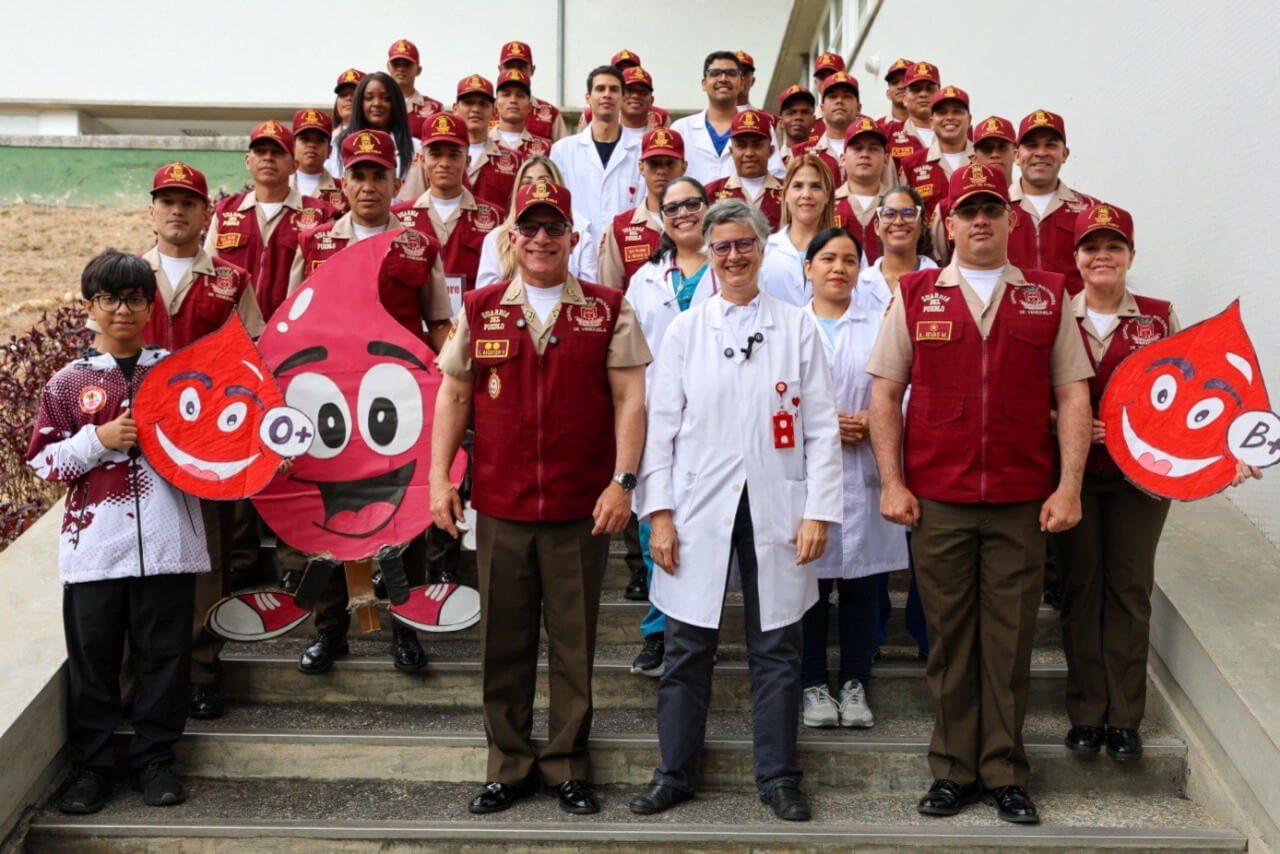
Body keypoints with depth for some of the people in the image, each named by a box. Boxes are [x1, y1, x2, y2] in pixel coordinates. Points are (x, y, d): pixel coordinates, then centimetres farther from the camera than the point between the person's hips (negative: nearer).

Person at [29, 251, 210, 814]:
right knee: (92, 657, 5)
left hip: (166, 541, 0)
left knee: (164, 654, 5)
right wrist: (99, 439, -10)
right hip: (95, 545, 0)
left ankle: (154, 758, 18)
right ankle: (92, 765, 17)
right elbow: (44, 461, 4)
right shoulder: (68, 383, 7)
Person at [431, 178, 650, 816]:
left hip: (581, 509, -1)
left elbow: (629, 398, -1)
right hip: (499, 505, 2)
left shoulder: (607, 310, 2)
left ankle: (568, 767, 20)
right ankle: (509, 767, 22)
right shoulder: (479, 309, 7)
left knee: (574, 644, 7)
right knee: (503, 643, 9)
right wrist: (439, 477, 2)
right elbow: (454, 395, 9)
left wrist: (622, 481, -9)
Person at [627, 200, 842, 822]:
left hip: (776, 508, 0)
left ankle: (778, 777, 18)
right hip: (699, 508, 0)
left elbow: (820, 427, 3)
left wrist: (818, 511, -5)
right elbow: (661, 426, 4)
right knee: (687, 648, 5)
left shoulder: (797, 328, 5)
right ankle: (674, 772, 19)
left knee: (776, 649, 6)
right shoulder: (684, 331, 6)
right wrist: (658, 513, -4)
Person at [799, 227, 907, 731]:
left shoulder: (882, 322, 10)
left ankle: (855, 684, 14)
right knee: (810, 578, 1)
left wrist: (873, 420, -12)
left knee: (862, 580, 3)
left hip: (864, 468, 1)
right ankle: (813, 684, 12)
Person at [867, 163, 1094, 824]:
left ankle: (1004, 774, 16)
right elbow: (885, 392, 5)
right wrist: (891, 483, -2)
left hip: (1021, 503, 0)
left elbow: (1073, 395, 6)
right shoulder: (915, 294, 7)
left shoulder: (1048, 297, 8)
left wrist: (1069, 487, -3)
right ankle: (954, 770, 17)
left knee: (1009, 639, 4)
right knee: (949, 638, 6)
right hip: (937, 500, 0)